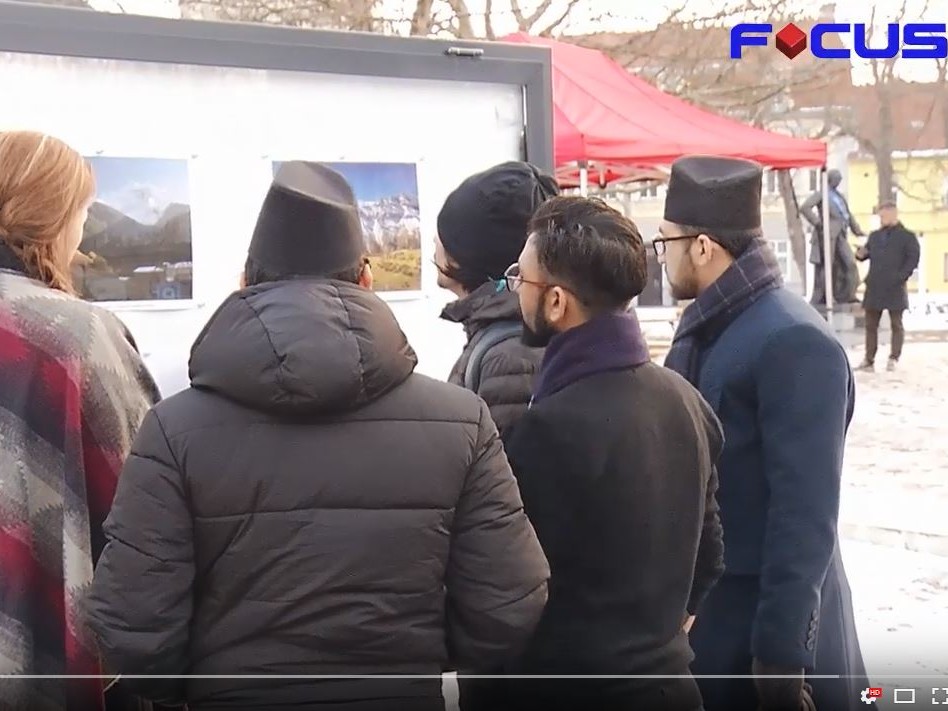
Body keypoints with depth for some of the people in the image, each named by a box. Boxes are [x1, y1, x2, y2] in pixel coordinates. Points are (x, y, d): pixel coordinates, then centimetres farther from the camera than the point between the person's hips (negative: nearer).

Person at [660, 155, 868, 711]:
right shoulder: (703, 328, 6)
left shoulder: (794, 343, -20)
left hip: (771, 615, -8)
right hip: (700, 602, 8)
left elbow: (805, 513, -21)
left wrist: (780, 650, -20)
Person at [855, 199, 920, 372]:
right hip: (874, 287, 5)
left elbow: (913, 260, -4)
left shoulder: (907, 237, 2)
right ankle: (869, 360, 8)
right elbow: (867, 253, 21)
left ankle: (893, 359, 4)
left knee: (896, 324, 2)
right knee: (871, 324, 5)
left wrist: (900, 277, -14)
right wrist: (861, 254, -3)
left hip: (894, 288, -5)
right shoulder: (874, 235, 16)